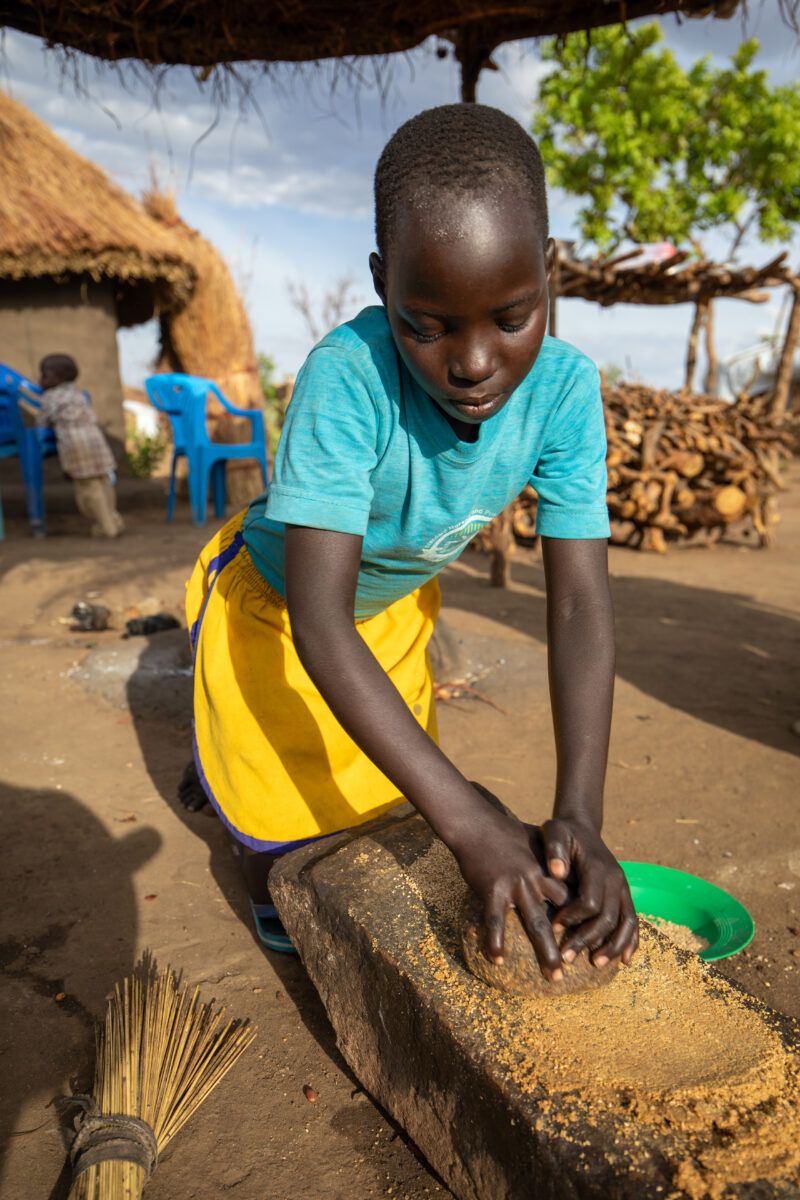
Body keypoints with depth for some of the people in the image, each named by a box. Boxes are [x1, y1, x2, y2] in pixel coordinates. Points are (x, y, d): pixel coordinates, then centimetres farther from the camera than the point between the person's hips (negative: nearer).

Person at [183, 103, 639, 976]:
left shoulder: (563, 388, -29)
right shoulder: (345, 377, -41)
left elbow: (579, 605, -29)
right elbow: (317, 622, -44)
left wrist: (579, 813, -40)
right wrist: (467, 821, -49)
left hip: (393, 607, 4)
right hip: (274, 600, -4)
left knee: (371, 775, 21)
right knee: (277, 784, 11)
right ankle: (270, 897, 48)